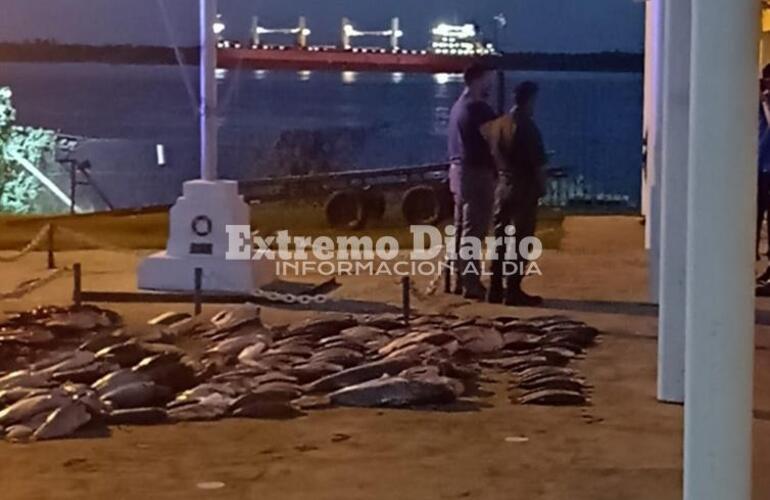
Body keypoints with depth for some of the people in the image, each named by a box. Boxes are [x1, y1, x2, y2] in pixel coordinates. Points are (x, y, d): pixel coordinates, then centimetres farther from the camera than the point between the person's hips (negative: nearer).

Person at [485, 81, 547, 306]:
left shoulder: (497, 125, 7)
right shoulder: (527, 126, -14)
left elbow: (492, 156, 12)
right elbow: (538, 164, -13)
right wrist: (542, 188, -1)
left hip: (503, 186, 7)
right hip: (524, 188, -7)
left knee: (501, 239, 11)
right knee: (520, 241, -3)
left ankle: (496, 290, 13)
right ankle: (513, 291, -3)